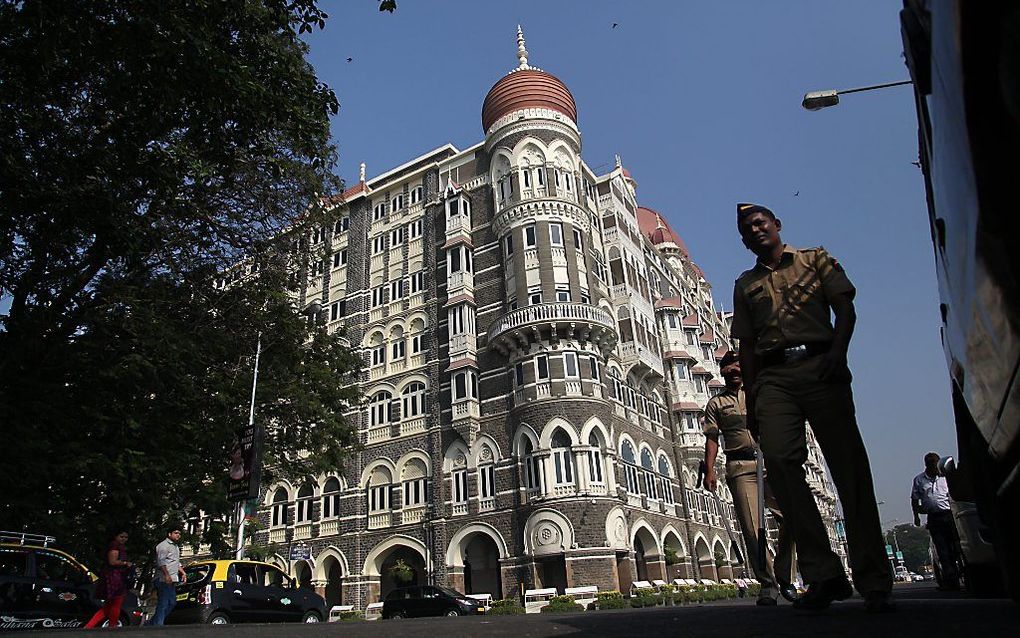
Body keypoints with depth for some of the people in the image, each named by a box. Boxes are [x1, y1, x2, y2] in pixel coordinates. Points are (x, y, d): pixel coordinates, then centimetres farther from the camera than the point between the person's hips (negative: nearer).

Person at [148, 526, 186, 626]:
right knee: (163, 604, -9)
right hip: (164, 580, -10)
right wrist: (167, 575, -26)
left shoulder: (176, 547, 22)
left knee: (172, 603, 12)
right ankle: (157, 625, -6)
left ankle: (153, 623, 20)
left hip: (172, 580, 10)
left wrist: (182, 573, 19)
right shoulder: (164, 545, -9)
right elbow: (161, 561, -19)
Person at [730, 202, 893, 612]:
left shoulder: (815, 259, 19)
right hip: (773, 377, 2)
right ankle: (823, 572, -14)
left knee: (848, 465, -7)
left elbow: (845, 307, 6)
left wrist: (838, 350, -13)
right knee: (778, 459, -19)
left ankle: (874, 582, 0)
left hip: (820, 366, -1)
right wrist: (751, 399, 9)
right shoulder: (745, 284, 24)